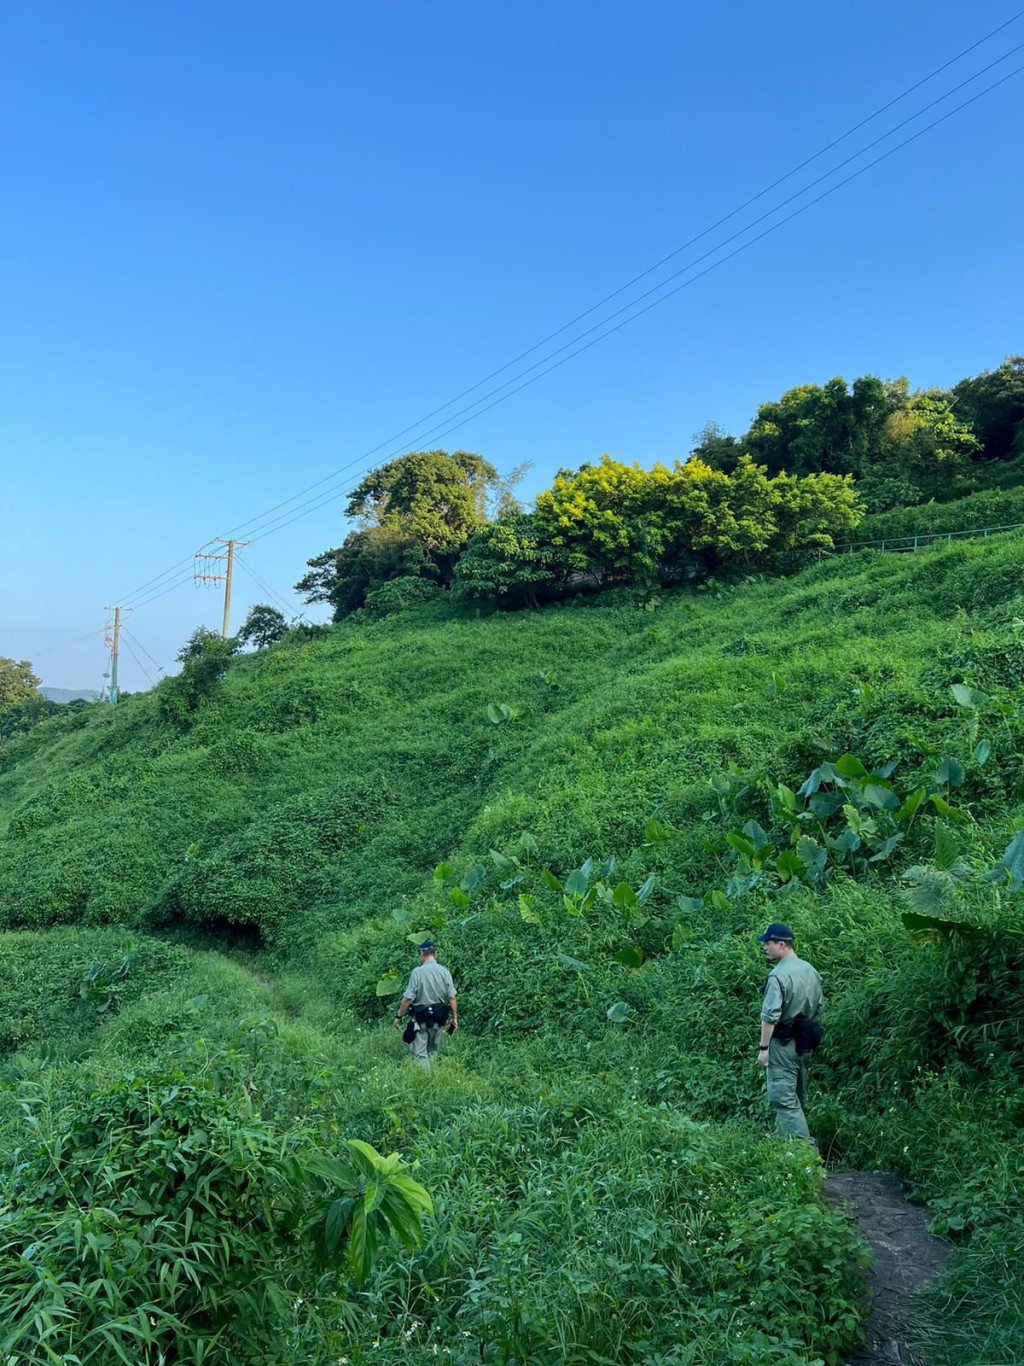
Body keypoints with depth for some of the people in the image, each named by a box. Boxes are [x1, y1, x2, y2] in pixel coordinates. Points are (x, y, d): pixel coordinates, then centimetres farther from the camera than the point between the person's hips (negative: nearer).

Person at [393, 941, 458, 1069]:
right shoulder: (444, 972, -2)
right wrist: (454, 1017, 7)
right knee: (434, 1052, 17)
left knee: (420, 1053, 1)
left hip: (421, 1018, -4)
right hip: (439, 1019, 4)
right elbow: (452, 997, -3)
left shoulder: (417, 972, -13)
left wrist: (399, 1016, -2)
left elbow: (408, 998, -12)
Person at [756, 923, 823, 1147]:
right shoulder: (810, 971, 6)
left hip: (783, 1043, -9)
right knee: (798, 1095, 18)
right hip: (805, 1042, 9)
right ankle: (794, 1137, 27)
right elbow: (819, 1005, 15)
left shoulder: (778, 975, -20)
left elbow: (770, 1015, -23)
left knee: (783, 1097, -5)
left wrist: (763, 1047, -18)